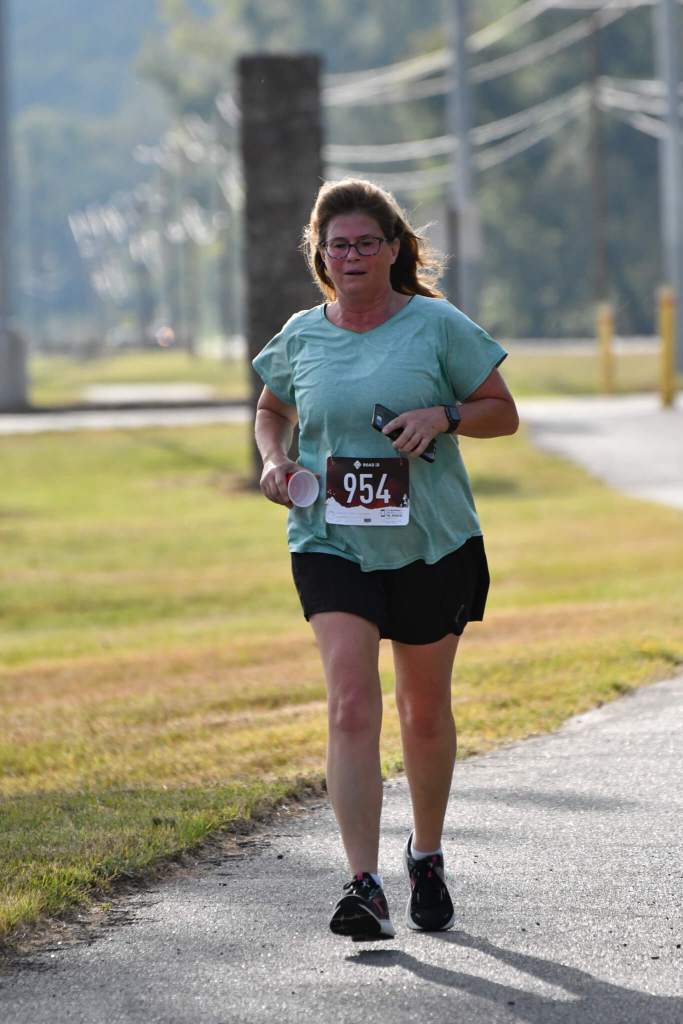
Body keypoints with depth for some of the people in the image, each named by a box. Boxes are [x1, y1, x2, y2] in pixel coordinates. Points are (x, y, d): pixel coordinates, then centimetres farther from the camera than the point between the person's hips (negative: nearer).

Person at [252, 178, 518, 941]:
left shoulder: (437, 326, -2)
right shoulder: (302, 336, 5)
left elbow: (503, 413, 3)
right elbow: (271, 411, 23)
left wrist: (444, 415, -16)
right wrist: (274, 460, 2)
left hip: (432, 543, 0)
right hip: (331, 543, 0)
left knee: (425, 712, 12)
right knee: (351, 702, -16)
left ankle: (426, 855, 36)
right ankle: (365, 886, -21)